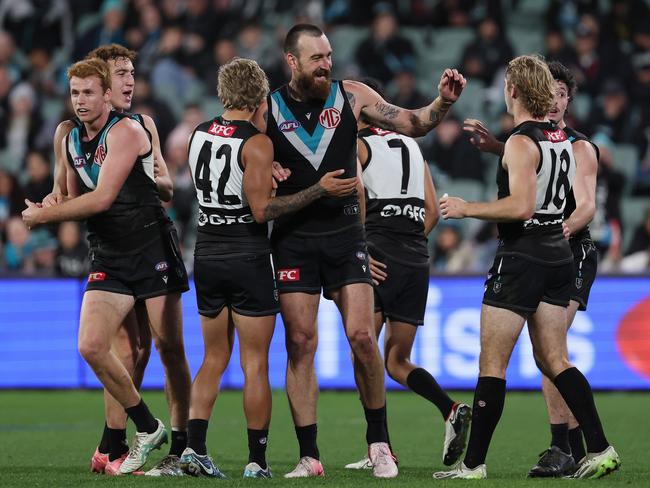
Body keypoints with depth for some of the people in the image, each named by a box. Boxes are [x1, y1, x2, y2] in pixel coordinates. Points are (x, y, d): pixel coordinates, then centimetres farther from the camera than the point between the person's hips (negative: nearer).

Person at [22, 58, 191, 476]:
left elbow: (102, 199, -21)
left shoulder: (126, 132, -13)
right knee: (91, 347, -10)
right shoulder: (71, 141, 10)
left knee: (171, 351, -1)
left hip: (152, 249, -6)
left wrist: (43, 216, -13)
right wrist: (47, 211, 0)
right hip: (108, 258, 6)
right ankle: (148, 429, 6)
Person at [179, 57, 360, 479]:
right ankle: (257, 461, 2)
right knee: (255, 365, 1)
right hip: (249, 259, -6)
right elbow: (261, 210, -18)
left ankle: (194, 448, 2)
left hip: (208, 255, 6)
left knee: (215, 358, 14)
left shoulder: (200, 134, 7)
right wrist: (319, 189, -16)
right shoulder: (256, 143, -13)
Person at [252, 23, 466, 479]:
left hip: (345, 234, 0)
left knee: (363, 337, -7)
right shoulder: (268, 111, 0)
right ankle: (309, 457, 3)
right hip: (294, 239, 0)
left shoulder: (351, 96, 1)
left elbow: (411, 123, 1)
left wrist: (443, 103, -17)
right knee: (301, 343, -2)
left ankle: (379, 442, 9)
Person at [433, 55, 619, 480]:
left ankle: (474, 463, -1)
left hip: (521, 257, -8)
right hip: (559, 256, 8)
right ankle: (600, 449, 2)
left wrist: (465, 208, -14)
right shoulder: (561, 138, 10)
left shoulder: (521, 143, -14)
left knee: (492, 364, -2)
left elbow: (521, 206, -23)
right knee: (553, 360, 11)